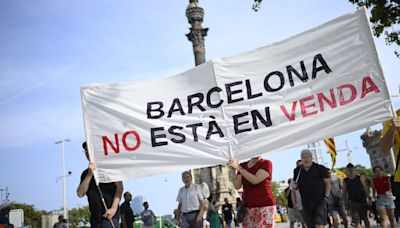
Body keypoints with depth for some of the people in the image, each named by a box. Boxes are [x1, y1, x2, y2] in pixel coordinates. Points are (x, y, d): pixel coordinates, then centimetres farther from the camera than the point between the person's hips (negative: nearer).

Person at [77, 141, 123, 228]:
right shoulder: (85, 173, 16)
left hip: (109, 215, -5)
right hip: (95, 217, 5)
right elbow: (80, 193, 3)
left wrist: (114, 208, -16)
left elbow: (119, 187, -4)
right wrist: (89, 174, -10)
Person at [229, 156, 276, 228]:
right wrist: (234, 170, -14)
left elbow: (255, 180, -16)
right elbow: (237, 186, 0)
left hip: (264, 207, -4)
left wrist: (239, 168, -16)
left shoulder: (266, 163, -3)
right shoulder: (243, 166, 10)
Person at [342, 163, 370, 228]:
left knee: (365, 219, 10)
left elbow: (365, 188, -4)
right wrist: (346, 202, 5)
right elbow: (344, 193, 9)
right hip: (352, 202, 1)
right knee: (356, 221, -7)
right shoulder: (345, 181, 4)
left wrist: (368, 198, -12)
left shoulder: (360, 177, -1)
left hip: (362, 201, -1)